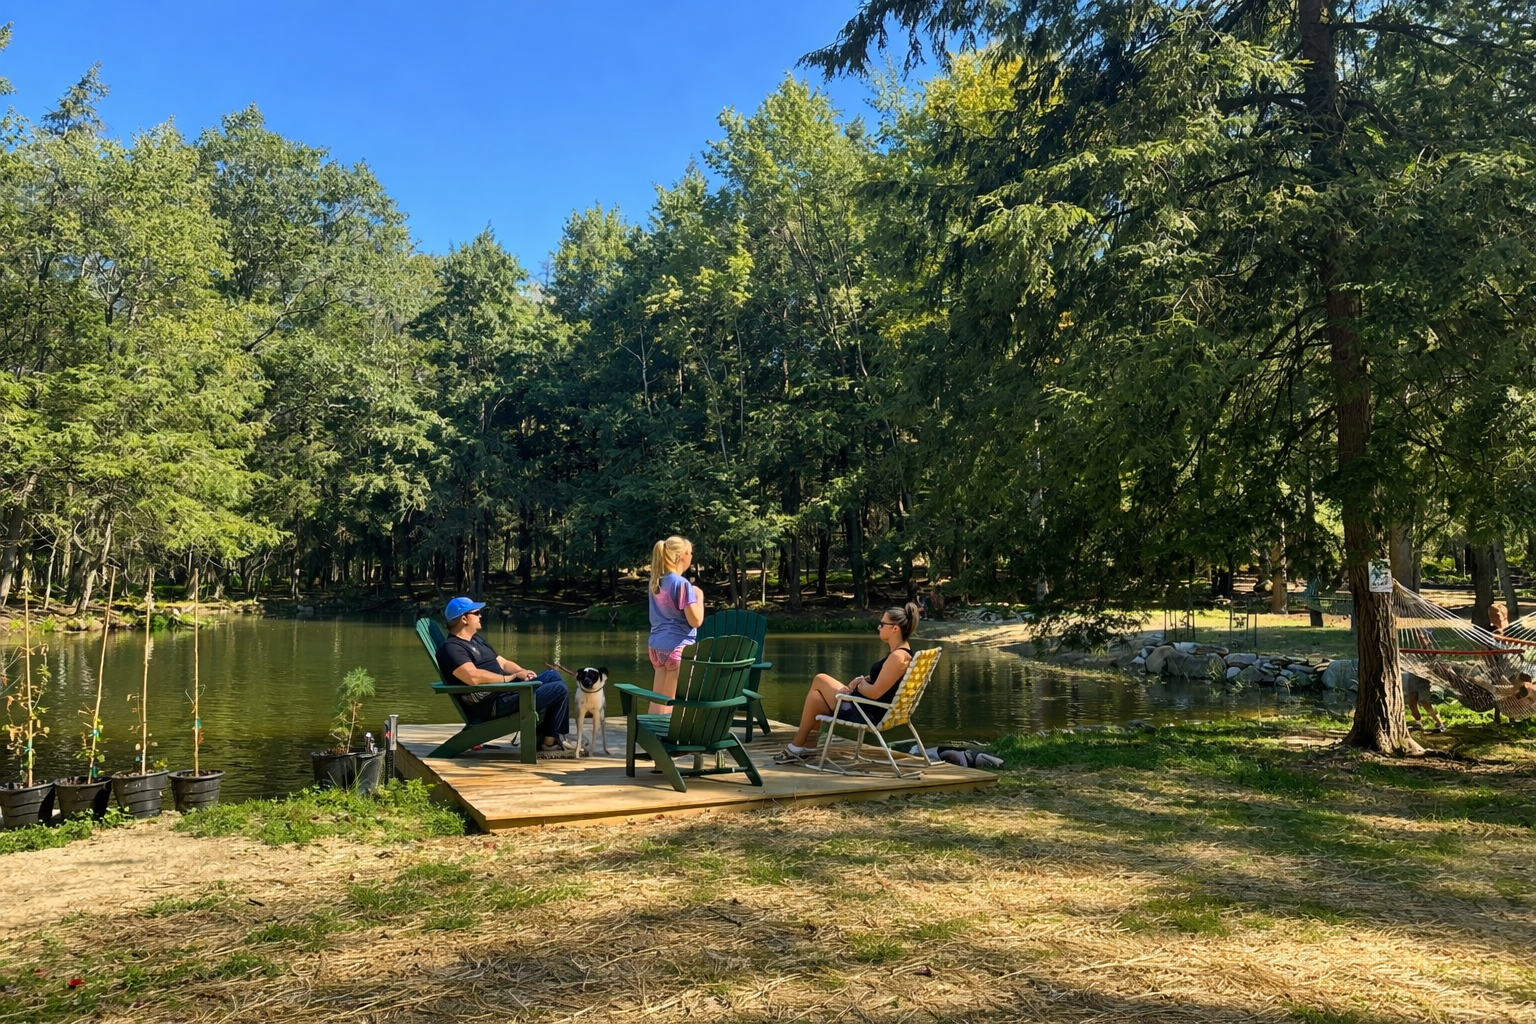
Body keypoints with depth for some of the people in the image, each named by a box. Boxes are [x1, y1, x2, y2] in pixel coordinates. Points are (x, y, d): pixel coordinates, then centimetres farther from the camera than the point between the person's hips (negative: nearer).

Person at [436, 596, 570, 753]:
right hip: (493, 705, -10)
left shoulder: (476, 639, 20)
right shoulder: (451, 647, -14)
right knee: (559, 690, -13)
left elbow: (503, 663, 21)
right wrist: (512, 677, -19)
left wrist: (522, 671, 0)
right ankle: (550, 739, 3)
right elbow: (473, 677, -29)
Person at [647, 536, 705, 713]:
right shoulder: (682, 583, -15)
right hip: (678, 647, -8)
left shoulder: (656, 581, 9)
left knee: (657, 700, 11)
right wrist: (699, 596, -1)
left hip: (657, 646, 8)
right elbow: (696, 621, -15)